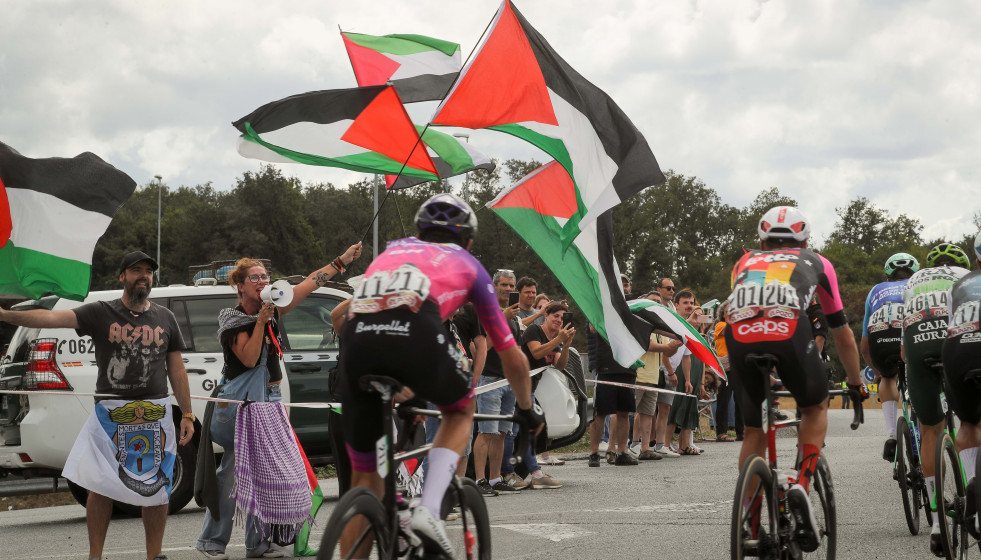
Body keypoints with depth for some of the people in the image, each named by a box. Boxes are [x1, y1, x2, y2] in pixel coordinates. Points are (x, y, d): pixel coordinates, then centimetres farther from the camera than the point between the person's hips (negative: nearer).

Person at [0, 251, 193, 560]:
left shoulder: (165, 318, 10)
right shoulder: (101, 313, 0)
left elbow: (176, 369, 13)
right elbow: (54, 317, -14)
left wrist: (187, 414, 8)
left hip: (156, 413, 2)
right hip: (110, 412, -2)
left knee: (157, 487, 4)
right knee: (100, 485, -3)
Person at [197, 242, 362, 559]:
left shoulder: (272, 310, 10)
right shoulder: (233, 321, -8)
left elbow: (309, 284, 11)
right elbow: (249, 359, -19)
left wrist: (343, 261, 12)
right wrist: (260, 321, -21)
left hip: (269, 401, 7)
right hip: (242, 402, -7)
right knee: (233, 474, -7)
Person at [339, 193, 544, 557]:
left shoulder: (393, 250, 40)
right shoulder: (468, 265, 33)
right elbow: (512, 358, 39)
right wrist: (528, 410, 55)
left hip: (357, 334, 3)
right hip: (415, 331, -3)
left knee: (363, 476, 15)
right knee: (461, 409, 29)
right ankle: (429, 510, 7)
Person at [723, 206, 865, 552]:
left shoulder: (744, 263, 38)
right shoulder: (816, 263, 34)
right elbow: (841, 332, 40)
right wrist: (855, 382, 54)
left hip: (739, 334, 2)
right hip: (789, 330, -2)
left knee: (754, 431, 20)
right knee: (816, 408, 25)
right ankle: (802, 485, 3)